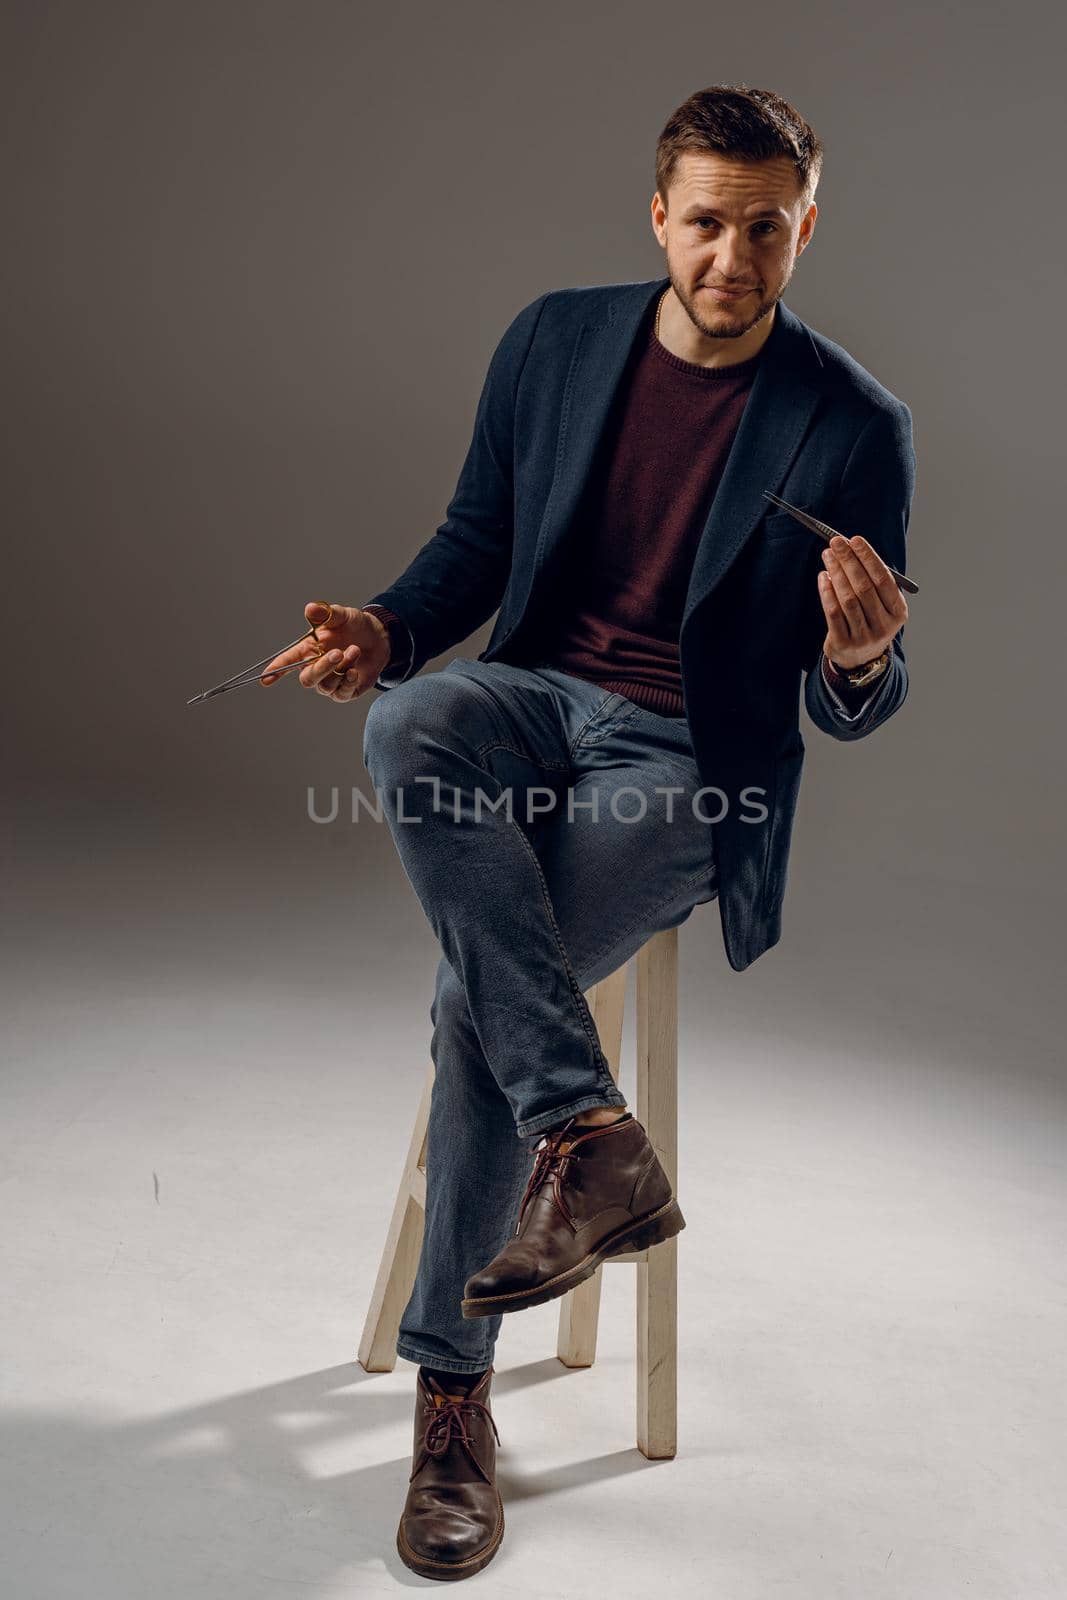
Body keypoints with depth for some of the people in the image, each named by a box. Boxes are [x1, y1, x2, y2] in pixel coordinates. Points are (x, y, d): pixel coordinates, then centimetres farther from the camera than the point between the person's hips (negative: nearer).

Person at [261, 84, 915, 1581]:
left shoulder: (855, 426, -4)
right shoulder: (557, 337, 6)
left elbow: (852, 708, -1)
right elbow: (479, 541, 14)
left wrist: (857, 656, -25)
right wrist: (386, 630, -6)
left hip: (687, 769, -4)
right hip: (541, 695, 4)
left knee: (479, 997, -24)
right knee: (409, 725, -33)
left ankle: (453, 1385, -3)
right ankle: (593, 1138, -31)